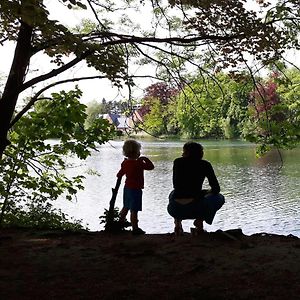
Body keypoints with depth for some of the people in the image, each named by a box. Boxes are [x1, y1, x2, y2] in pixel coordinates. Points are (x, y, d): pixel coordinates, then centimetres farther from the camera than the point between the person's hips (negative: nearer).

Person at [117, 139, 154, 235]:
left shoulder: (125, 162, 3)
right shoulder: (138, 163, -20)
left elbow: (119, 175, 14)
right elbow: (151, 166, -19)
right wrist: (145, 159, -5)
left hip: (127, 188, 8)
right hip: (135, 189, -8)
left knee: (126, 207, 26)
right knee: (134, 210, -4)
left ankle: (121, 220, 42)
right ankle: (135, 228, 0)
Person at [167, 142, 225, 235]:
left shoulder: (178, 162, 10)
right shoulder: (205, 165, 5)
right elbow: (216, 188, 6)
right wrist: (206, 192, 29)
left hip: (175, 209, 3)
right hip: (194, 209, -3)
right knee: (219, 198, 24)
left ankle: (178, 222, 19)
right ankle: (200, 220, 7)